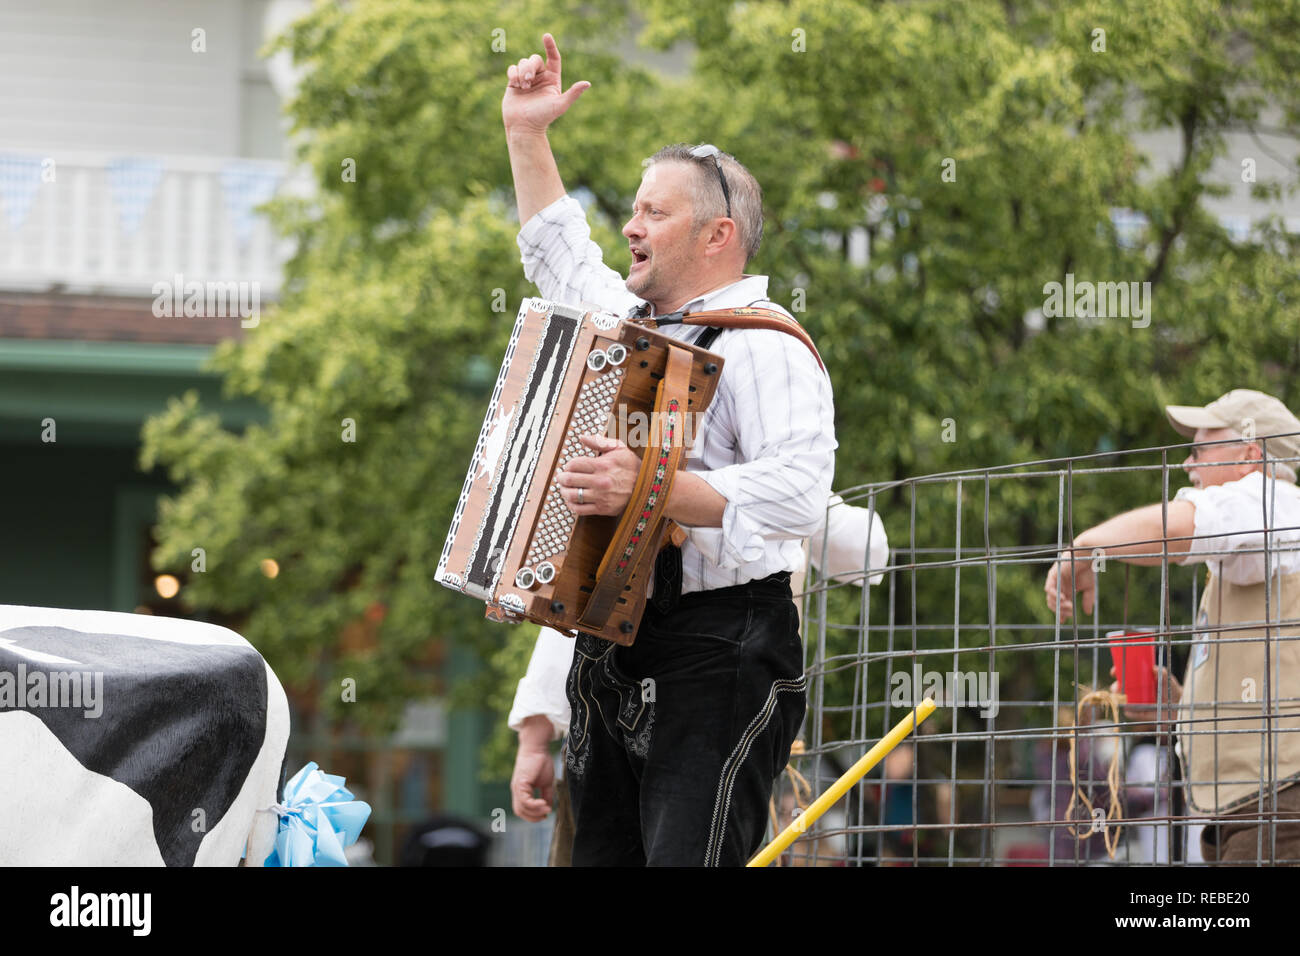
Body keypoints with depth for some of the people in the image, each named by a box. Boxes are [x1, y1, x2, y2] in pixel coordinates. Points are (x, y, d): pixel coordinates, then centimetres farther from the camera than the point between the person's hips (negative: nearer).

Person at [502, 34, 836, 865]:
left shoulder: (764, 346, -10)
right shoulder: (634, 320, 19)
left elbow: (798, 492, -26)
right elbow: (557, 252, 41)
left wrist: (650, 491, -31)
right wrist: (526, 134, 37)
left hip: (717, 662, -9)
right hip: (612, 655, 9)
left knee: (688, 857, -18)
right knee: (600, 854, 6)